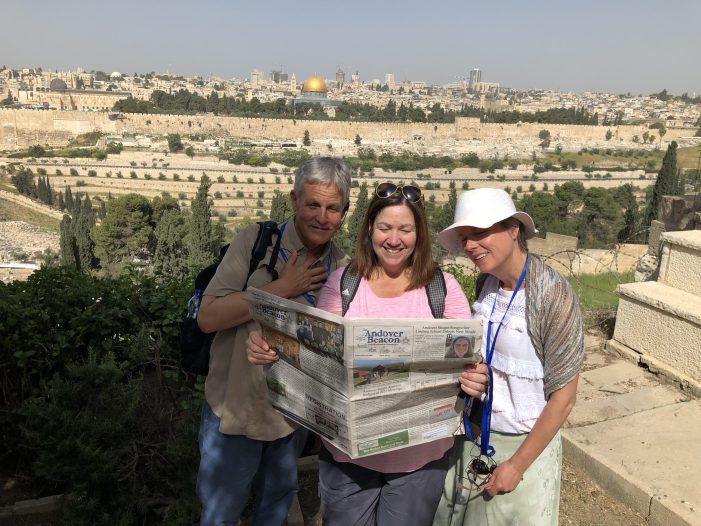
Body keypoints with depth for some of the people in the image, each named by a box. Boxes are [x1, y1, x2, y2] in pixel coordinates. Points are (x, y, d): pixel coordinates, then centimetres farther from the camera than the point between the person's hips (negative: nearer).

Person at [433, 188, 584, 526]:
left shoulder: (553, 296, -22)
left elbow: (563, 398, -17)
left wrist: (517, 465, -13)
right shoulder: (485, 282, -4)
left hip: (526, 444, -5)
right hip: (476, 435, 6)